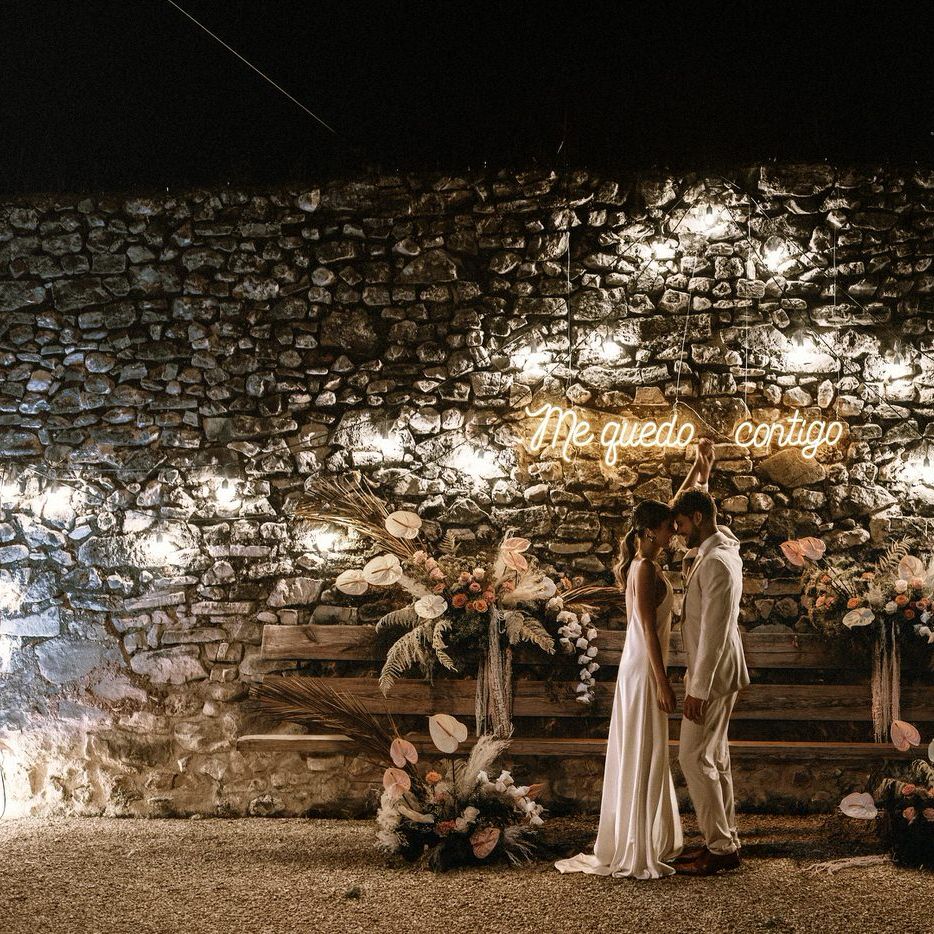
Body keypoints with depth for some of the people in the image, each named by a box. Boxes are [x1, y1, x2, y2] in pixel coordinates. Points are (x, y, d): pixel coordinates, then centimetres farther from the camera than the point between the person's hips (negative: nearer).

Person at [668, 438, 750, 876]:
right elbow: (691, 503, 30)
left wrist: (698, 688, -24)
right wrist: (702, 467, 31)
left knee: (694, 757, -7)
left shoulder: (716, 563, -22)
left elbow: (714, 630, -25)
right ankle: (723, 839, 17)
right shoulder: (721, 545, 8)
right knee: (715, 756, 12)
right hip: (715, 671, 10)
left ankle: (721, 848, -4)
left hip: (713, 674, -10)